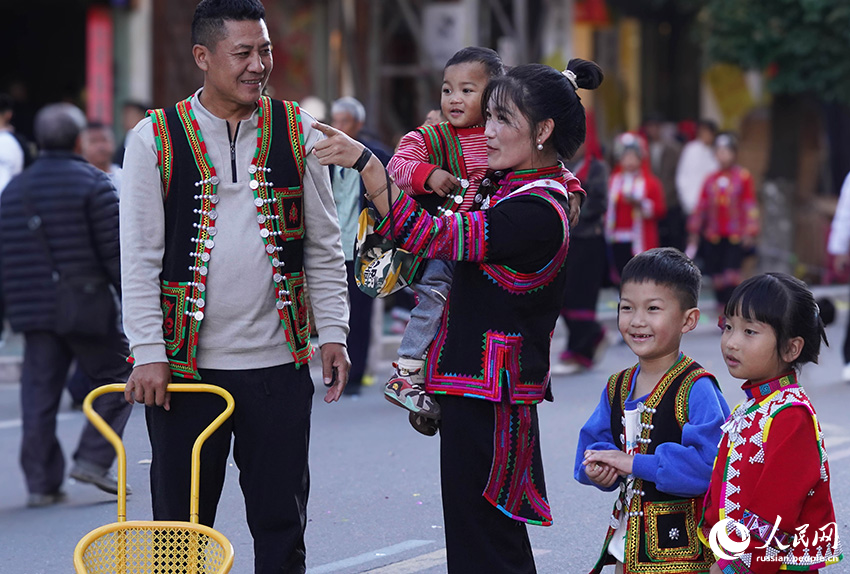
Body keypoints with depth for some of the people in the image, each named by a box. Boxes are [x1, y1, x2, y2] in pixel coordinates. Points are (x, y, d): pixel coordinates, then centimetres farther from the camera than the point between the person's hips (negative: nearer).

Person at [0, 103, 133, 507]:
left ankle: (41, 481, 5)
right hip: (86, 307, -5)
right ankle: (92, 458, -4)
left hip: (34, 310, 5)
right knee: (115, 380, 8)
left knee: (39, 393, 7)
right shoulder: (91, 184, -6)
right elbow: (115, 251, -9)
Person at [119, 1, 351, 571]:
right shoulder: (155, 139, -1)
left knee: (282, 523, 6)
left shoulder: (297, 132, 6)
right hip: (185, 363, -2)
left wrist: (332, 333, 3)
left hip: (279, 362, 2)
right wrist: (148, 353, -8)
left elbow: (324, 246, 11)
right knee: (181, 525, 5)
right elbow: (140, 257, -1)